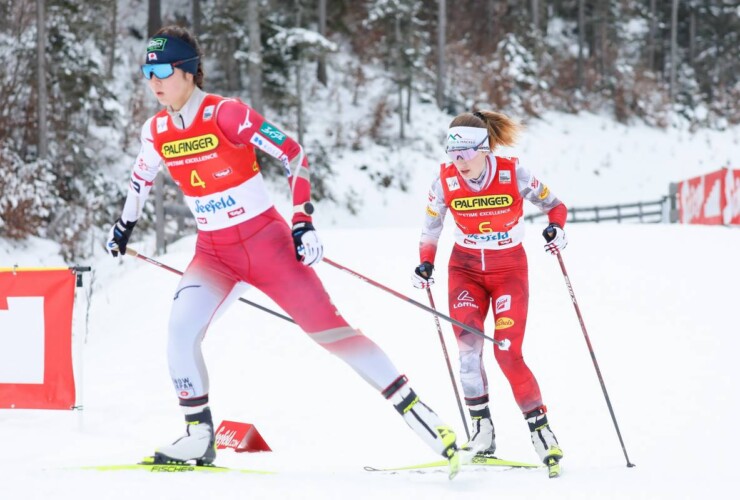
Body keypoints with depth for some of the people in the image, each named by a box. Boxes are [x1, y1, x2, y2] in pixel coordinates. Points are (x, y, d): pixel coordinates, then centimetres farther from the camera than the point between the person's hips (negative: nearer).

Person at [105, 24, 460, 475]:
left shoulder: (227, 115, -18)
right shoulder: (157, 132, 0)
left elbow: (295, 155, -14)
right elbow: (143, 175, 23)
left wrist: (303, 222, -18)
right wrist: (125, 224, 31)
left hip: (266, 242, -5)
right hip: (214, 253, 5)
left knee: (329, 329, -4)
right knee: (181, 329, -19)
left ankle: (420, 414, 2)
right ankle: (199, 437, -5)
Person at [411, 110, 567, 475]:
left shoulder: (513, 175, -18)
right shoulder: (445, 182, -12)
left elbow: (552, 204, -4)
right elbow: (431, 227, 5)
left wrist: (556, 227, -23)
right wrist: (426, 265, -5)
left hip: (510, 270, -2)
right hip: (466, 268, 2)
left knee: (508, 353, -13)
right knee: (467, 343, -19)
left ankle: (540, 428, 0)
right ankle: (482, 428, -13)